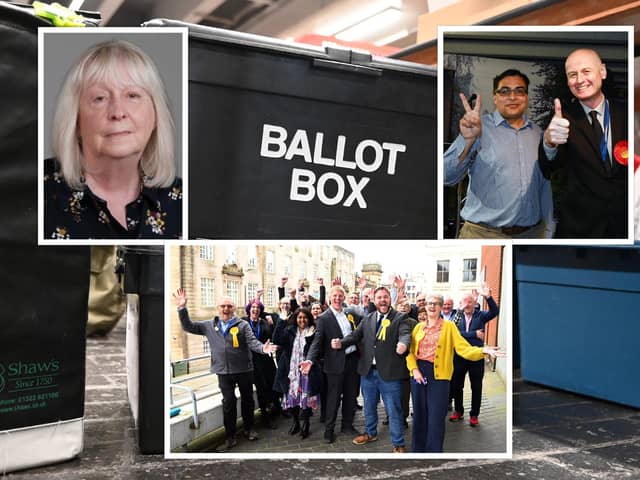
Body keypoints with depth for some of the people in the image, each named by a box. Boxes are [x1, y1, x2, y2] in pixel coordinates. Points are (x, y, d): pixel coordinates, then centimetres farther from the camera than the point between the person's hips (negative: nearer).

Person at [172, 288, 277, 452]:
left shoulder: (242, 325, -4)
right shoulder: (210, 325, 5)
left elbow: (252, 342, -13)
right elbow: (188, 327, 8)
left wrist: (263, 348, -35)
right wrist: (182, 308, -5)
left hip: (244, 369, -1)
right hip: (224, 371, 1)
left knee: (247, 399, 13)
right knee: (228, 402, 4)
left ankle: (249, 428, 33)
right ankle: (230, 437, 12)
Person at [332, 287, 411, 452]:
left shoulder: (400, 318, -4)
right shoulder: (367, 319, 10)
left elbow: (405, 334, -21)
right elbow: (355, 335, 2)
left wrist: (403, 343, -44)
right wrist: (341, 343, -17)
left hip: (389, 372, -5)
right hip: (368, 370, 5)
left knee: (394, 410, 3)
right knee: (369, 406, 22)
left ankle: (398, 444, 17)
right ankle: (370, 433, 43)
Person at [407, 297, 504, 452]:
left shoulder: (449, 326, -1)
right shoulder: (419, 327, 9)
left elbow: (463, 348, -11)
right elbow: (410, 351, 6)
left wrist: (483, 350, -27)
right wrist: (414, 369, -9)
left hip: (438, 375, -3)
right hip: (419, 372, 3)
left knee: (436, 418, -3)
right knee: (419, 415, 11)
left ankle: (433, 452, 9)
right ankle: (418, 450, 25)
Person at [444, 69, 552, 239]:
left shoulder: (538, 133, 9)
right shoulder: (478, 127, -6)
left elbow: (545, 186, 16)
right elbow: (448, 176, -16)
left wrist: (548, 228, 14)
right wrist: (467, 140, -30)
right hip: (483, 233, -4)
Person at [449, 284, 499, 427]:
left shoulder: (480, 315, 0)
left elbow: (495, 312, -18)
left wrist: (488, 297, -32)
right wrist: (474, 334, -19)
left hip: (476, 356, -1)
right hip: (459, 355, 1)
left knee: (476, 387, 7)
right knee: (456, 385, 11)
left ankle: (474, 415, 17)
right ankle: (458, 411, 27)